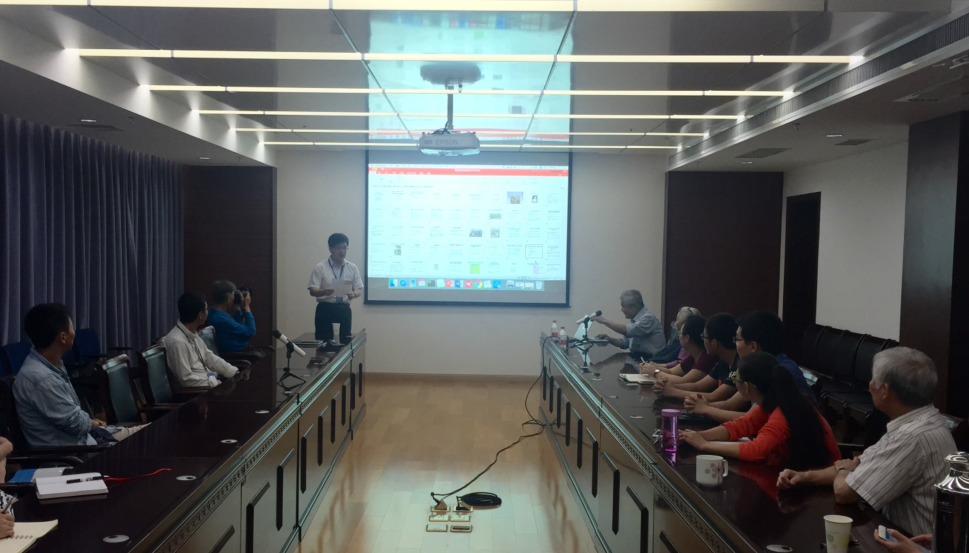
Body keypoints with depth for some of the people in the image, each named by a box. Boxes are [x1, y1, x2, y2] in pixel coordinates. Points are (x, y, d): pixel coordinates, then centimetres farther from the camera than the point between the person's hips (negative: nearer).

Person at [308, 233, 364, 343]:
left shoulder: (352, 268, 6)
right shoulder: (320, 267, -2)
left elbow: (359, 289, 6)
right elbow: (312, 291, -8)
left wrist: (353, 294, -18)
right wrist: (324, 292, -30)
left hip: (344, 310, 3)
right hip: (325, 310, -3)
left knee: (344, 342, 5)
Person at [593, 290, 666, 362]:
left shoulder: (648, 317, -13)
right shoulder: (635, 319, 12)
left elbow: (628, 330, -26)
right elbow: (624, 342, 14)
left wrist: (605, 321, -21)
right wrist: (609, 338, -5)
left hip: (648, 359, -8)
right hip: (637, 356, 8)